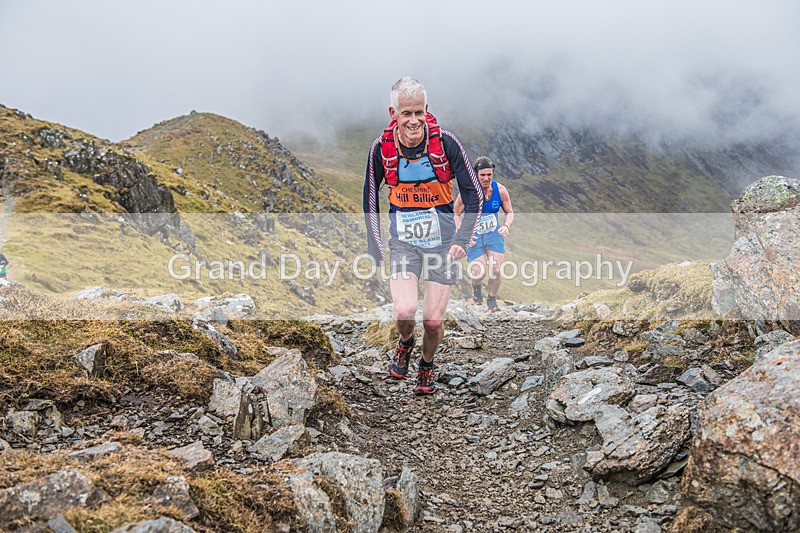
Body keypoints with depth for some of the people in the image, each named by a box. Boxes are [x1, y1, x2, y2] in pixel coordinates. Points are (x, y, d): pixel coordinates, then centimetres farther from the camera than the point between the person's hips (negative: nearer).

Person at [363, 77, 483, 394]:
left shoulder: (445, 143, -14)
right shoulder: (382, 148, -9)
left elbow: (474, 194, -6)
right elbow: (370, 198, 5)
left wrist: (461, 240, -14)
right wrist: (375, 249, 3)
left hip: (442, 243, 0)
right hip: (403, 242, 0)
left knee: (433, 321, 0)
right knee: (405, 312, -18)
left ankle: (427, 366, 32)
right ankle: (405, 344, 20)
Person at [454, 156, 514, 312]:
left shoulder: (500, 190, -11)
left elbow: (509, 212, 4)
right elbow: (455, 214, -7)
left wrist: (506, 226, -17)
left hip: (494, 234, 2)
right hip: (473, 236, -2)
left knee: (496, 270, -10)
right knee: (479, 273, -13)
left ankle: (492, 300, 17)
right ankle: (476, 287, 25)